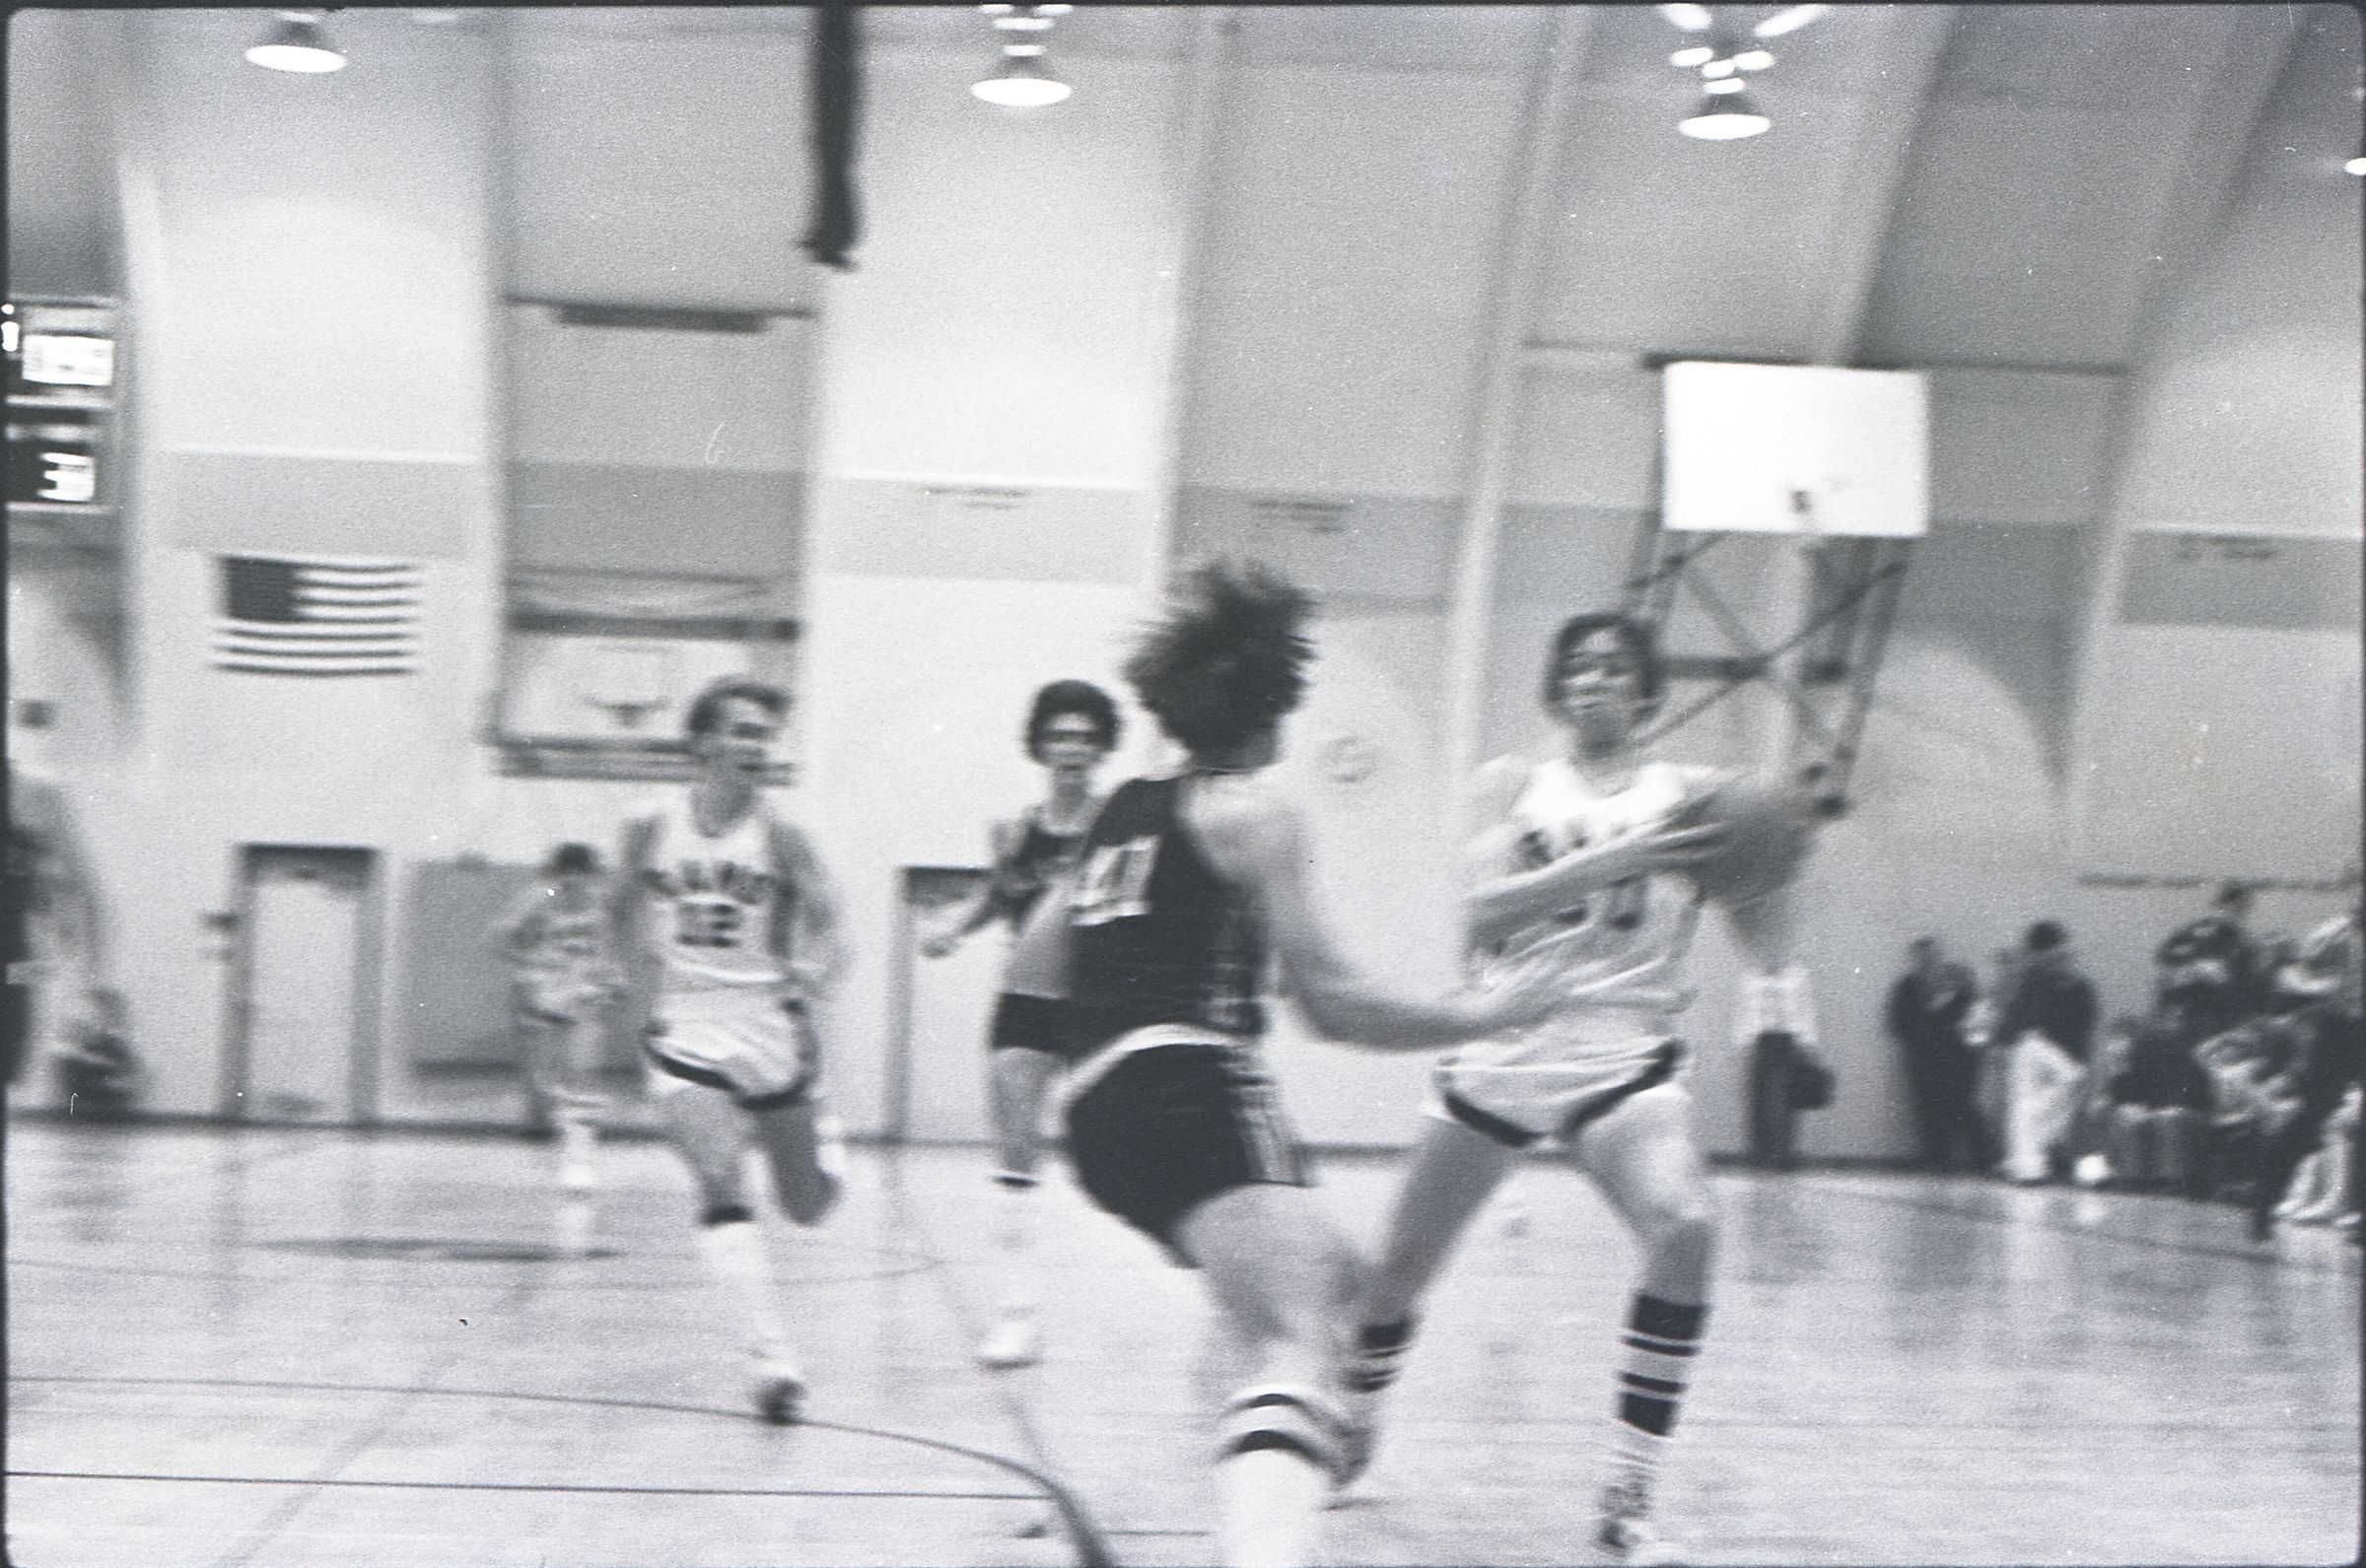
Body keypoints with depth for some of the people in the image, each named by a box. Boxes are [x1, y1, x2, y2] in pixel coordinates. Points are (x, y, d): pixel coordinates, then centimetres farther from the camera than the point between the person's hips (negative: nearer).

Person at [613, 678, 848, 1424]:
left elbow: (828, 931, -6)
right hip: (688, 1035, 0)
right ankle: (773, 1355, -25)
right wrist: (650, 990, 4)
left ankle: (817, 1134, 47)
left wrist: (815, 973, -27)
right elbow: (625, 915, 14)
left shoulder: (779, 836, -8)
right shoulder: (650, 827, -3)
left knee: (810, 1207, 10)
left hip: (772, 1032, 0)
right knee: (722, 1188, -20)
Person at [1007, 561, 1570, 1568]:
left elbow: (1033, 959, 30)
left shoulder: (1124, 810, 22)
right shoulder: (1250, 812, 2)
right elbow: (1331, 1004, -4)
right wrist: (1480, 1016, 6)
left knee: (1327, 1272, 31)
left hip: (1097, 1112, 9)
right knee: (1297, 1355, -27)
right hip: (1194, 1088, -8)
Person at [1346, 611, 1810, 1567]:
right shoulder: (1512, 786, 2)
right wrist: (1611, 861, -27)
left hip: (1624, 1061, -1)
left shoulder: (1690, 795, 1)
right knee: (1402, 1259, 9)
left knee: (1685, 1230, -26)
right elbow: (1481, 911, -14)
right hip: (1499, 1052, 1)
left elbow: (1761, 930, 2)